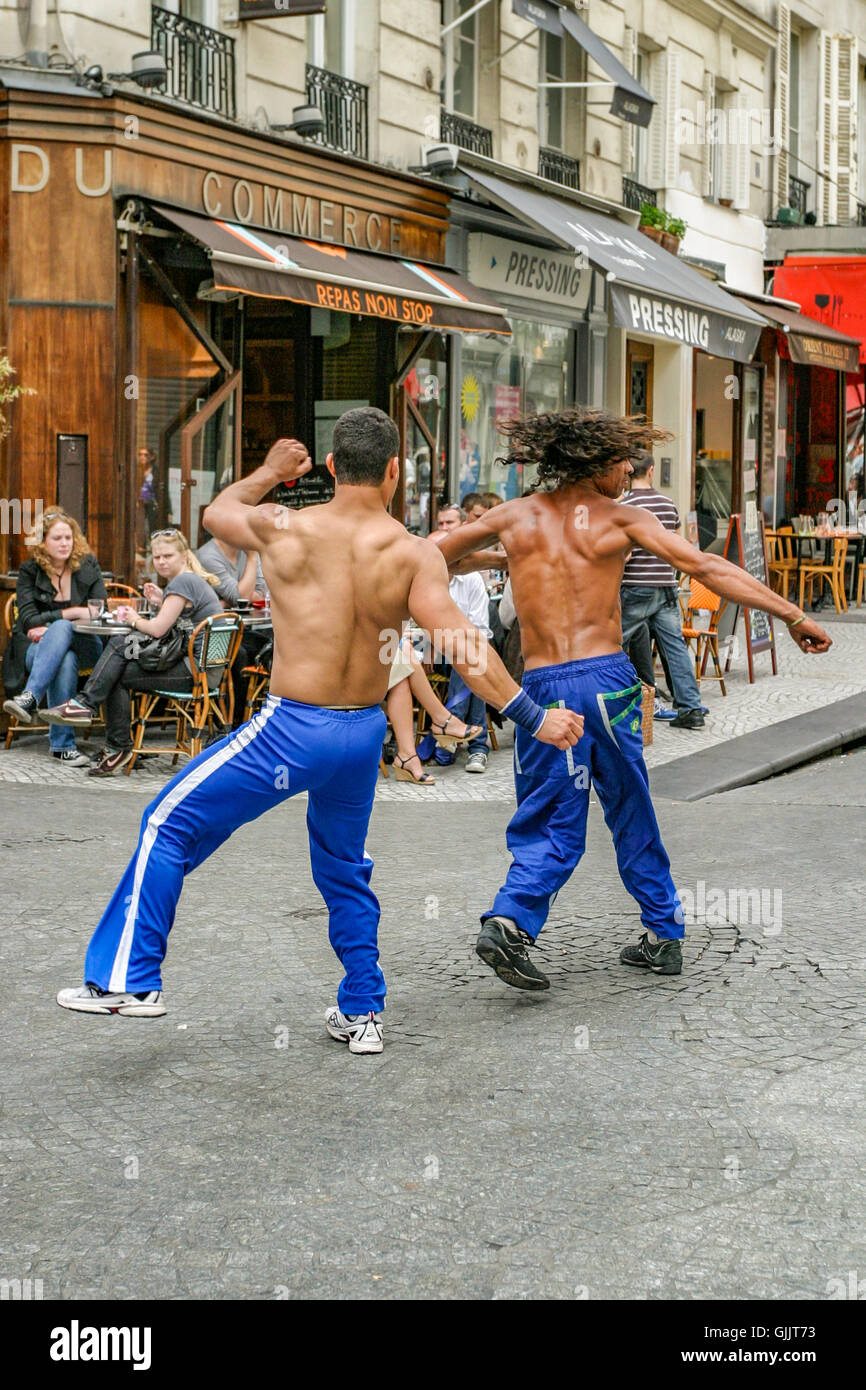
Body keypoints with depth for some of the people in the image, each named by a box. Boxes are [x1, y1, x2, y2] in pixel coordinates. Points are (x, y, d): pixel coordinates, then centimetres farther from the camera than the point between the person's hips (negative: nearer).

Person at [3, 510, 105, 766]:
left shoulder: (88, 565, 5)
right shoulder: (29, 570, 2)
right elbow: (28, 619, -9)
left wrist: (50, 625, -13)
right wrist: (74, 613, -15)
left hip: (84, 646, 0)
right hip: (38, 648, 0)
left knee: (61, 628, -35)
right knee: (65, 660, -36)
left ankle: (30, 698, -49)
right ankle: (63, 744, -42)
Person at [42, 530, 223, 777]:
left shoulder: (182, 582, -12)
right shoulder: (194, 580, 20)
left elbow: (158, 629, -16)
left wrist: (134, 620, 3)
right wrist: (162, 603, 8)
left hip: (194, 671, -10)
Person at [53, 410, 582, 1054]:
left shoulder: (284, 528, -10)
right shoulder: (414, 553, -9)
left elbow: (217, 512, 12)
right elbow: (462, 645, -15)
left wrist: (269, 472, 28)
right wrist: (533, 717, -11)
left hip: (291, 729, -4)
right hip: (364, 733, 4)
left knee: (170, 823, 11)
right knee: (343, 867, 24)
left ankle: (130, 979, 10)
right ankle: (363, 1013, 30)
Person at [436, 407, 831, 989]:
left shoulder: (515, 516, 10)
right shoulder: (620, 518, 3)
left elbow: (428, 558, 19)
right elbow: (708, 569, -3)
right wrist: (794, 616, -2)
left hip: (543, 685, 1)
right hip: (607, 678, -1)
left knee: (551, 822, 8)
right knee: (633, 815, 15)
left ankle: (511, 919, -16)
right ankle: (665, 934, 23)